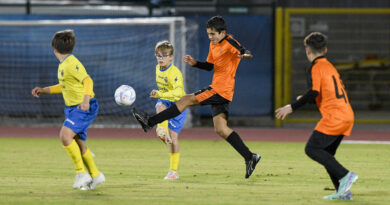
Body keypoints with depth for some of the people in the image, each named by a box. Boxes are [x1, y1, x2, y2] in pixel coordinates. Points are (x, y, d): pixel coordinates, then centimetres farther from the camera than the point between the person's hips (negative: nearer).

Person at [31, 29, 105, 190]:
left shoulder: (71, 63, -16)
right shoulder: (63, 64, 13)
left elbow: (87, 80, -25)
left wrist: (86, 99, -38)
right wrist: (44, 90, 22)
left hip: (84, 107, -10)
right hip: (72, 108, 10)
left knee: (65, 135, -23)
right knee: (78, 142, 11)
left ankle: (81, 173, -16)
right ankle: (95, 175, 25)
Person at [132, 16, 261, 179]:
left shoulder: (229, 42, -11)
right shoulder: (213, 45, 18)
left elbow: (245, 52, -27)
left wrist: (244, 55, -50)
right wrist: (195, 63, 11)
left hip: (221, 90, -10)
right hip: (217, 89, 10)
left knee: (186, 100, -9)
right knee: (221, 130, 4)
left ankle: (149, 122, -5)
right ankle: (250, 157, 3)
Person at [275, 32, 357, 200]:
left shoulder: (316, 68, -5)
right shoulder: (330, 67, 22)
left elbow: (314, 92, -17)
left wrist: (292, 107, -13)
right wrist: (306, 99, 31)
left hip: (333, 117, -9)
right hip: (347, 116, 9)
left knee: (312, 149, -8)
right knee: (326, 154, 14)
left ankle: (344, 175, -18)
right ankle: (343, 191, 6)